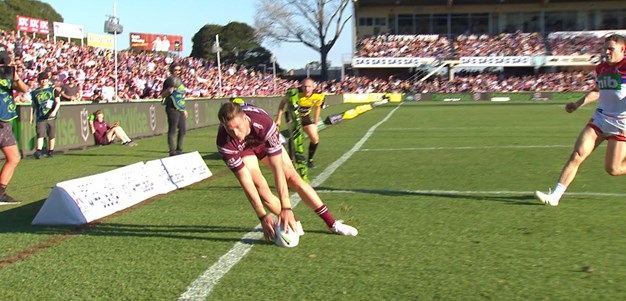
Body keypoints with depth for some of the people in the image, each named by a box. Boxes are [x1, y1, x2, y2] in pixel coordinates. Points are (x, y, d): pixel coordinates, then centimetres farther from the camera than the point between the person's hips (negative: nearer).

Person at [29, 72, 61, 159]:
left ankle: (50, 151, 17)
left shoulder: (53, 90, 6)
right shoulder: (35, 92, 11)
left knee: (51, 135, 7)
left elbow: (58, 102, 0)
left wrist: (54, 111, -17)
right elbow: (33, 105, 15)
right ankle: (38, 151, -22)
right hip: (40, 118, 0)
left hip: (51, 117, 0)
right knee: (40, 134, -13)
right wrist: (31, 116, 9)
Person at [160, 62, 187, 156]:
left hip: (180, 109, 8)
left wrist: (184, 109, 26)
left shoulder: (180, 81, 17)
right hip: (173, 109, -8)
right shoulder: (169, 81, -6)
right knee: (172, 130, -6)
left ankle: (179, 150, 24)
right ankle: (172, 151, -2)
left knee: (183, 129, 13)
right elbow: (162, 95, -10)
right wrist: (169, 89, -28)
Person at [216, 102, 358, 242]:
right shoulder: (224, 143, -39)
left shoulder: (264, 123, -43)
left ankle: (332, 224, 4)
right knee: (260, 186, -21)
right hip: (243, 149, 0)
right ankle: (293, 223, 0)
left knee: (293, 178, -7)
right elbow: (245, 180, -35)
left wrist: (286, 208, -42)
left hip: (264, 141, 0)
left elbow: (277, 169, -41)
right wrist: (263, 216, -35)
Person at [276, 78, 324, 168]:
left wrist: (315, 123, 6)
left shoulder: (318, 96, -23)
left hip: (305, 116, 4)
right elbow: (283, 103, -16)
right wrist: (278, 119, -15)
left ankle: (310, 160, 20)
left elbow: (317, 107, -1)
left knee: (315, 139, -2)